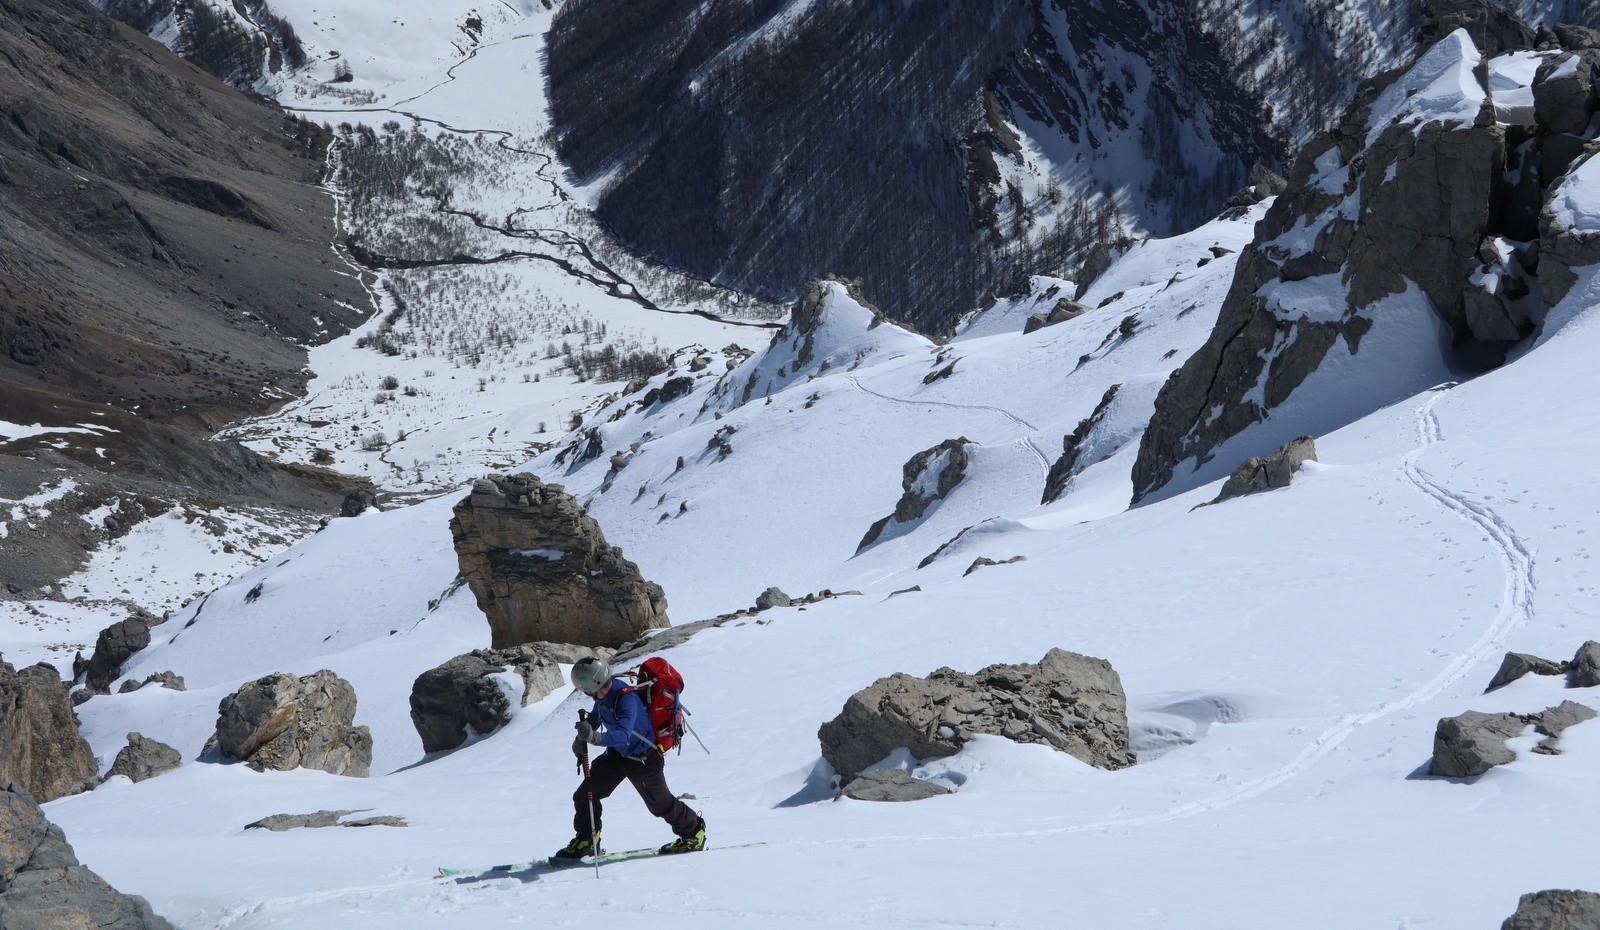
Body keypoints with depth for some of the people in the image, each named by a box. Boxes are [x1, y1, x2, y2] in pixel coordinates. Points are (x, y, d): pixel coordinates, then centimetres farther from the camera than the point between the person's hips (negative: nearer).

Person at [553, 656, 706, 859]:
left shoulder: (626, 699, -35)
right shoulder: (605, 694, -12)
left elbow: (623, 735, -48)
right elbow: (596, 715, 10)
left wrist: (595, 737, -64)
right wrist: (581, 738, -5)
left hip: (644, 760, -7)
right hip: (617, 753, 7)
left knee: (660, 804, 10)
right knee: (585, 795, 3)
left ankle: (694, 832, 33)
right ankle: (586, 841, 21)